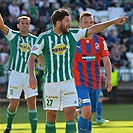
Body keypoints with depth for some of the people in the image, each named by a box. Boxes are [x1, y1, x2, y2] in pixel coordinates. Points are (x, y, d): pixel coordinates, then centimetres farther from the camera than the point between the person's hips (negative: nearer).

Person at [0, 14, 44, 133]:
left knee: (32, 103, -6)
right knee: (14, 103, -2)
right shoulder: (13, 35, 2)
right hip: (16, 73, -2)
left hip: (29, 74, 2)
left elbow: (40, 57, 13)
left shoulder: (34, 39, 7)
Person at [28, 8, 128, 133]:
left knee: (70, 114, -8)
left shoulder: (72, 34, 3)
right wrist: (31, 75, -23)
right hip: (50, 83, -2)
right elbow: (32, 57, -9)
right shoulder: (44, 37, -5)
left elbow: (92, 30, 3)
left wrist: (113, 21, -1)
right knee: (51, 116, 5)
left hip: (68, 82, 2)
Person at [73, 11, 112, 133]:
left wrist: (109, 78, -5)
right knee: (86, 111, -22)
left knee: (90, 116, 8)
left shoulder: (100, 41, 6)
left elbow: (106, 61, 8)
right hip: (80, 83, -4)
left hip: (95, 83, 4)